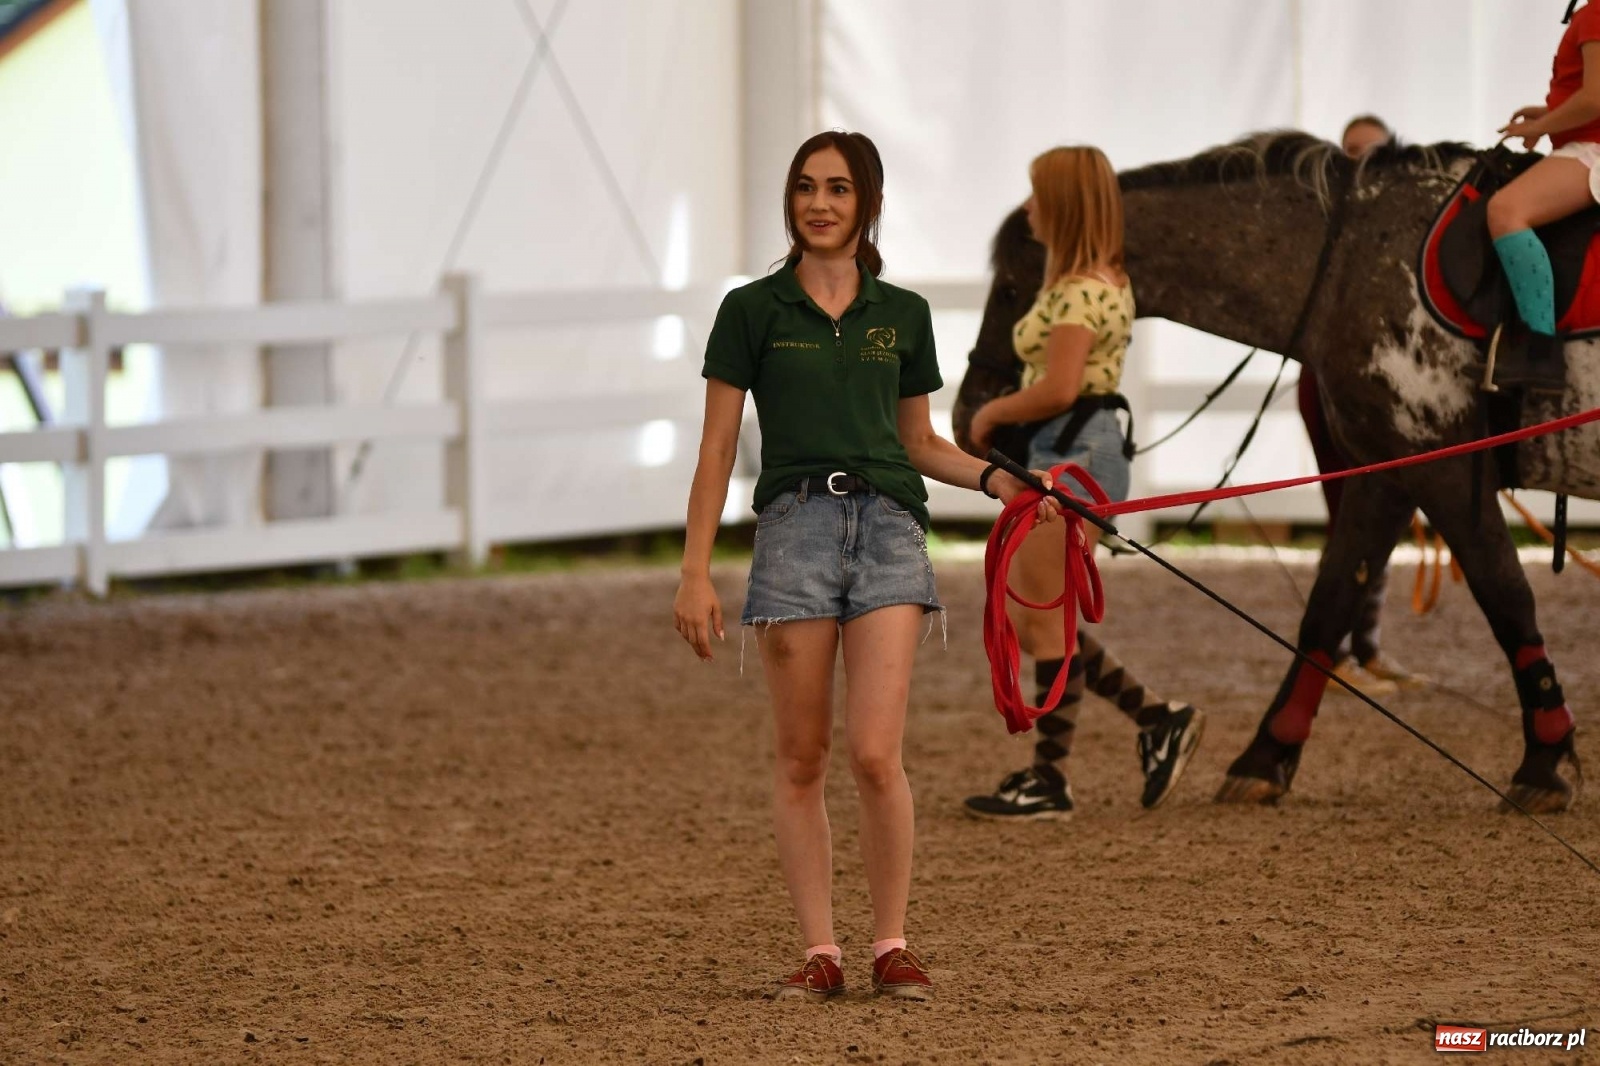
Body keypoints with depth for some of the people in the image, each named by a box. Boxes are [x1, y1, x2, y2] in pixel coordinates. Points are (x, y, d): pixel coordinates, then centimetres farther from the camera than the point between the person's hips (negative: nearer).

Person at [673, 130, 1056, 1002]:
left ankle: (892, 946, 4)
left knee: (875, 755, -10)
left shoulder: (902, 315, 12)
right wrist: (696, 571, -2)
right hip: (794, 526, -1)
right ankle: (819, 952, 8)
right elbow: (716, 451, 4)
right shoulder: (754, 311, 5)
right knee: (801, 757, 2)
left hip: (889, 524, 1)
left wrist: (993, 478, 3)